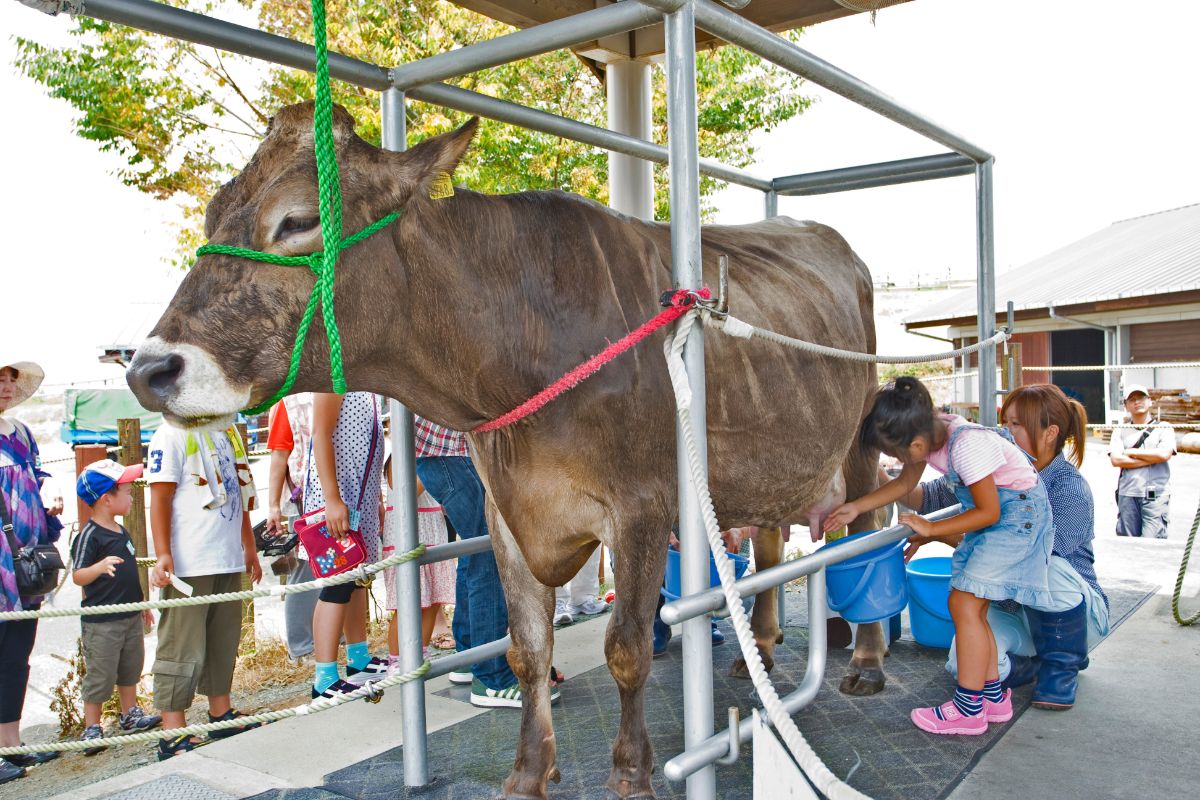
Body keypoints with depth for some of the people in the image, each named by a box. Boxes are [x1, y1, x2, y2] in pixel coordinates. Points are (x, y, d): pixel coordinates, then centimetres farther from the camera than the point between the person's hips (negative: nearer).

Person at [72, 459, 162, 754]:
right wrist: (100, 567, -40)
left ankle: (130, 715, 34)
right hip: (101, 621, -9)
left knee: (130, 668, 19)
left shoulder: (122, 531, 11)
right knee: (100, 676, 0)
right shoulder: (89, 536, -16)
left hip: (131, 617, 9)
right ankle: (92, 727, 13)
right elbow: (77, 576, -21)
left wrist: (142, 603, 23)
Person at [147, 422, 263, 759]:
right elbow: (160, 497, -12)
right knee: (183, 648, -3)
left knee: (225, 642, 15)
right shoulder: (173, 433, -7)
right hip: (188, 566, -8)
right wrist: (163, 555, -20)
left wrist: (249, 548, 24)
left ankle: (221, 713, 28)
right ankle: (173, 735, 5)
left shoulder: (227, 433, 16)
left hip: (229, 561, 8)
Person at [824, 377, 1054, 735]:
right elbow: (905, 483, 10)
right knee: (969, 607, 8)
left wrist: (930, 530, -15)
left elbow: (988, 512, -22)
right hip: (992, 511, 9)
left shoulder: (966, 446, -31)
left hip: (1018, 512, -9)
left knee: (964, 603, -11)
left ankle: (968, 708, -3)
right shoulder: (931, 432, -6)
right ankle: (993, 697, 20)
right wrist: (856, 508, 4)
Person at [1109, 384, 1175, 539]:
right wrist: (1152, 458, -5)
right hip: (1127, 495, 2)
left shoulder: (1164, 428, 9)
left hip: (1156, 496, -2)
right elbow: (1116, 460, -2)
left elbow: (1164, 454, -9)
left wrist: (1131, 452, -1)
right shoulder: (1120, 431, 13)